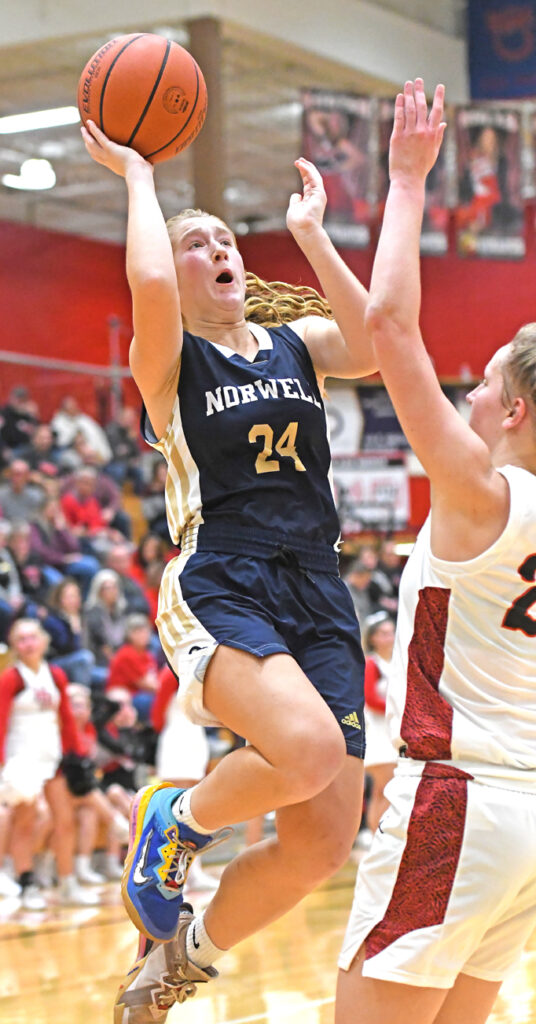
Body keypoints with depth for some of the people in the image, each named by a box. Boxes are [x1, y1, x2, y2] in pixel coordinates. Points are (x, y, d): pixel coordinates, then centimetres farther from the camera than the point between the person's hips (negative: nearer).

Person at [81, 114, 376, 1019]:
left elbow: (377, 347, -7)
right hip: (217, 586, -5)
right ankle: (169, 823, -2)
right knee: (309, 749, -34)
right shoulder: (166, 360, 4)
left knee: (322, 848, -3)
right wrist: (138, 176, -5)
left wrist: (310, 234, -3)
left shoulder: (297, 342, 16)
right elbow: (149, 288, -20)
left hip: (317, 599, 5)